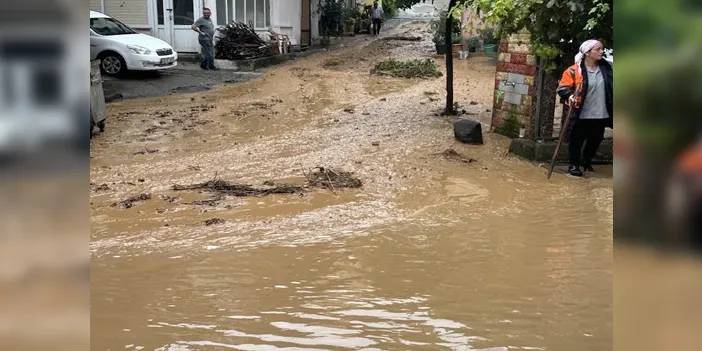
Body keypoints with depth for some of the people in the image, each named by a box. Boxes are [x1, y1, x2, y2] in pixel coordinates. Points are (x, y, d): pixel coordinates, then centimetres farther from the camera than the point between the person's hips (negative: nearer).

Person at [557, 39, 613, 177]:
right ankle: (574, 165, 23)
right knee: (576, 141, 4)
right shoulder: (574, 70, -11)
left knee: (595, 140, 16)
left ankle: (587, 161, 40)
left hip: (600, 115, 5)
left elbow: (611, 88, 16)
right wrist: (570, 96, -28)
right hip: (581, 115, -5)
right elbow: (563, 87, -10)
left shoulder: (606, 68, 4)